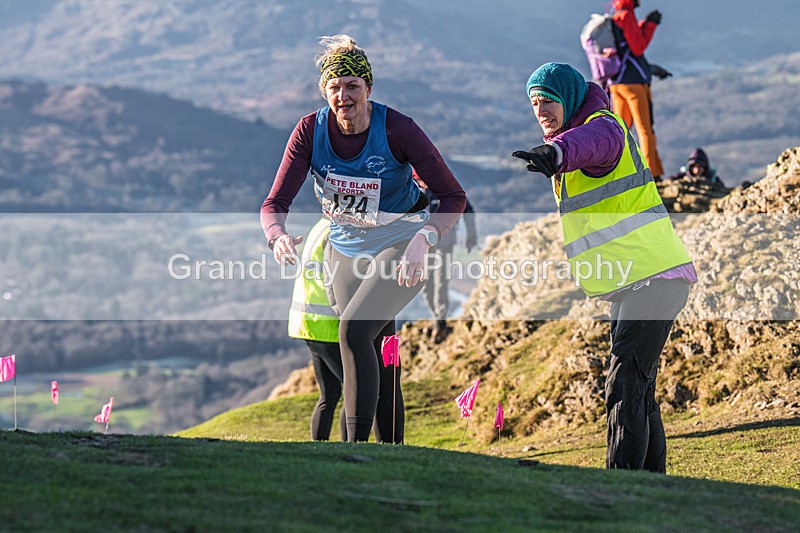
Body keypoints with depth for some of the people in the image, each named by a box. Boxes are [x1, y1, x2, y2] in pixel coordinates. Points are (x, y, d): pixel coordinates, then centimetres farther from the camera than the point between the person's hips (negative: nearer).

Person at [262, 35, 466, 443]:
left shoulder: (396, 129, -22)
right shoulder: (311, 130, -13)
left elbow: (453, 196, -18)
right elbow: (275, 202, -16)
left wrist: (422, 241, -36)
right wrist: (278, 236, -39)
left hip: (400, 246, -4)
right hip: (346, 250, 5)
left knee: (354, 330, -25)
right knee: (376, 356, 9)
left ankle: (358, 446, -22)